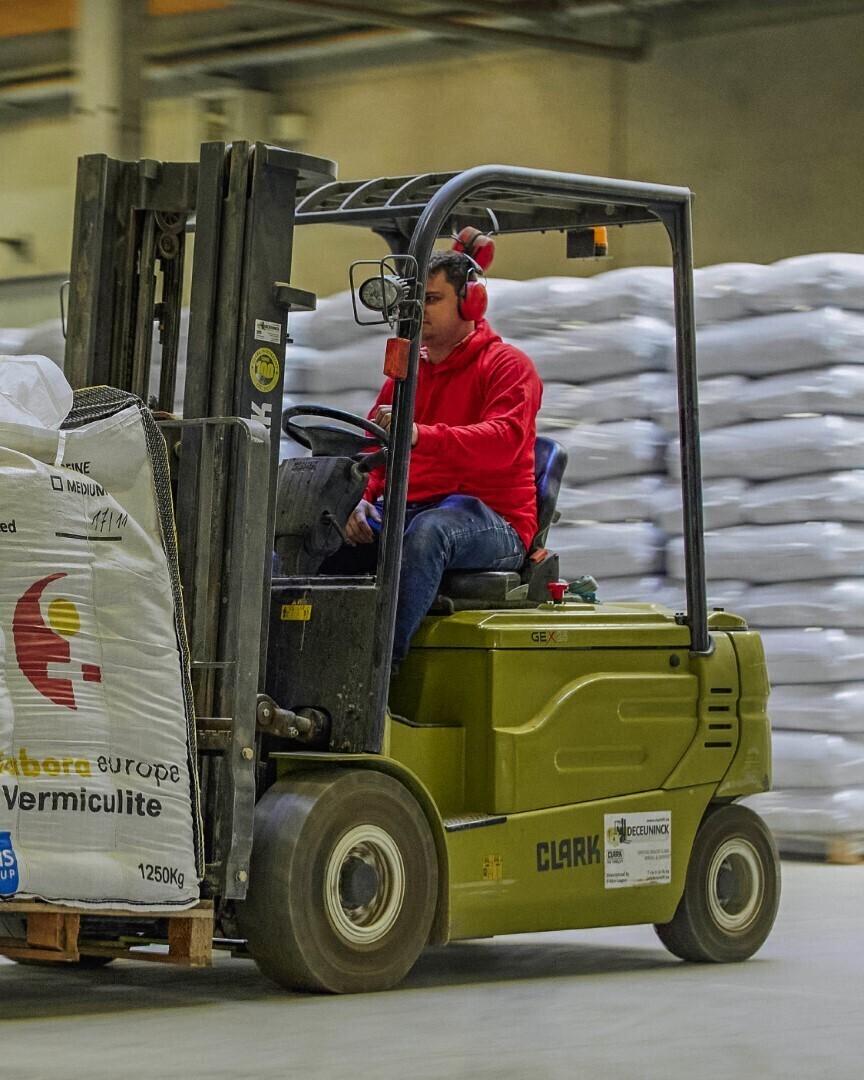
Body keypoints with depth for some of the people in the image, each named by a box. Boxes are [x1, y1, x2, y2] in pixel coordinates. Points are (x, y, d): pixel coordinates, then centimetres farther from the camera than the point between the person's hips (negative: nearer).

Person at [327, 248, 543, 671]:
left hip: (492, 520, -6)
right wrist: (362, 498, -4)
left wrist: (421, 436, -35)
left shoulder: (508, 365, 0)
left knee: (428, 530, -40)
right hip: (406, 511, 6)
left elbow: (502, 442, -19)